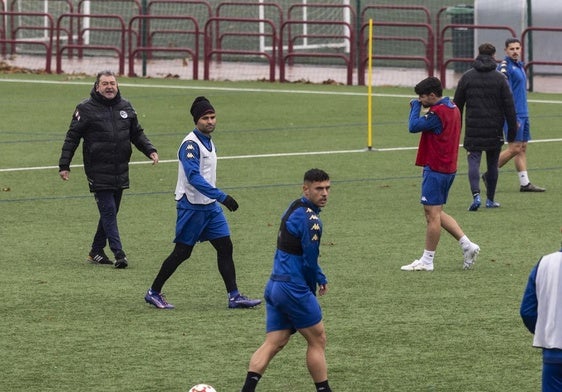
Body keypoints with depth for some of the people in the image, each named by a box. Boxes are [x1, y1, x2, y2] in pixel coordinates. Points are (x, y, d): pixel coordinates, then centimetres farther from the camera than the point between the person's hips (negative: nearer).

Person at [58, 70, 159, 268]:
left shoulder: (126, 107, 10)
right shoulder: (86, 109, -4)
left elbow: (137, 133, 19)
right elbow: (72, 138, -2)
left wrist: (150, 150, 3)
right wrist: (64, 165, -6)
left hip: (120, 170, 6)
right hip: (98, 172, -6)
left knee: (110, 212, 11)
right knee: (108, 211, -10)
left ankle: (96, 251, 22)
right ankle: (118, 253, -12)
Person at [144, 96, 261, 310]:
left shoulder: (208, 142, 12)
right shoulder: (190, 144, -17)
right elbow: (194, 177, -28)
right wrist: (221, 196, -34)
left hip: (210, 206, 8)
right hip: (191, 206, -8)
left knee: (225, 247, 0)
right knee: (182, 252, -1)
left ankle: (234, 296, 0)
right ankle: (154, 293, 12)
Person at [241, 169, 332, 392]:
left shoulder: (294, 208, 14)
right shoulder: (310, 219, -17)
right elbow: (310, 261, -16)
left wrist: (320, 278, 21)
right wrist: (313, 289, 1)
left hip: (274, 285, 9)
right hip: (294, 288, -9)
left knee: (274, 343, 5)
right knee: (317, 340, 6)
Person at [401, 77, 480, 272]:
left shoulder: (438, 112, -18)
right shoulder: (453, 108, 13)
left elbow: (414, 126, -18)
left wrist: (415, 106, -5)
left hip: (435, 169, -10)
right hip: (449, 168, 10)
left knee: (432, 215, -4)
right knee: (437, 214, 17)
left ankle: (427, 261, 1)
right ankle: (467, 245, 13)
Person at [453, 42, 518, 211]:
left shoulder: (467, 77, 2)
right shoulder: (499, 78, -2)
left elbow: (457, 104, 7)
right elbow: (509, 106, -2)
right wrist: (512, 130, 4)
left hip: (473, 129, 0)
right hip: (494, 130, 0)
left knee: (474, 160, -1)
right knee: (492, 163, 11)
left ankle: (476, 194, -23)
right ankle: (491, 199, 18)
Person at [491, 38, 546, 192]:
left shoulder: (520, 65, 16)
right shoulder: (504, 67, -13)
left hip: (523, 114, 9)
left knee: (523, 147, 8)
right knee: (514, 148, -11)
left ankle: (525, 183, 9)